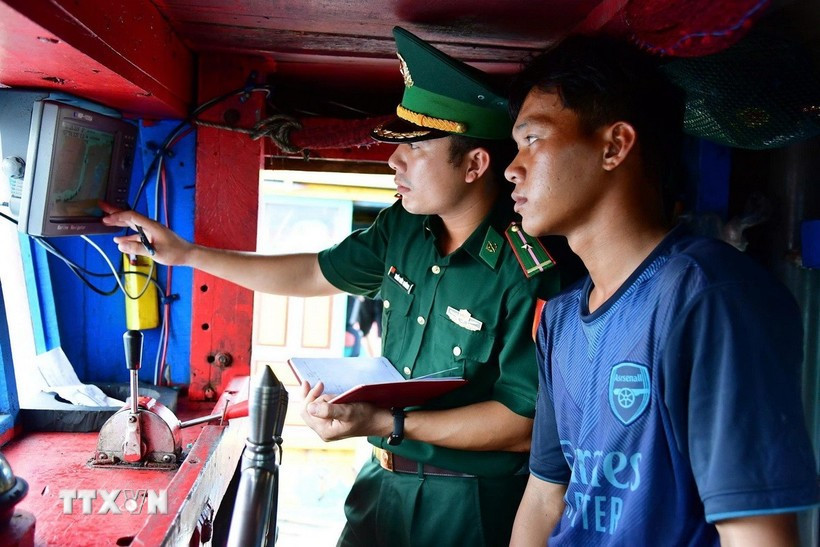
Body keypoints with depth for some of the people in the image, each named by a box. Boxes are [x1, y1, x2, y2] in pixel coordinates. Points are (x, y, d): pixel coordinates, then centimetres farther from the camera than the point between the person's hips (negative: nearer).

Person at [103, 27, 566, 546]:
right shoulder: (405, 226, -5)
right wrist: (186, 254, 8)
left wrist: (385, 424, -26)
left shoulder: (529, 269, -26)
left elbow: (523, 422, -24)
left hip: (468, 505, -6)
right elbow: (314, 273, 8)